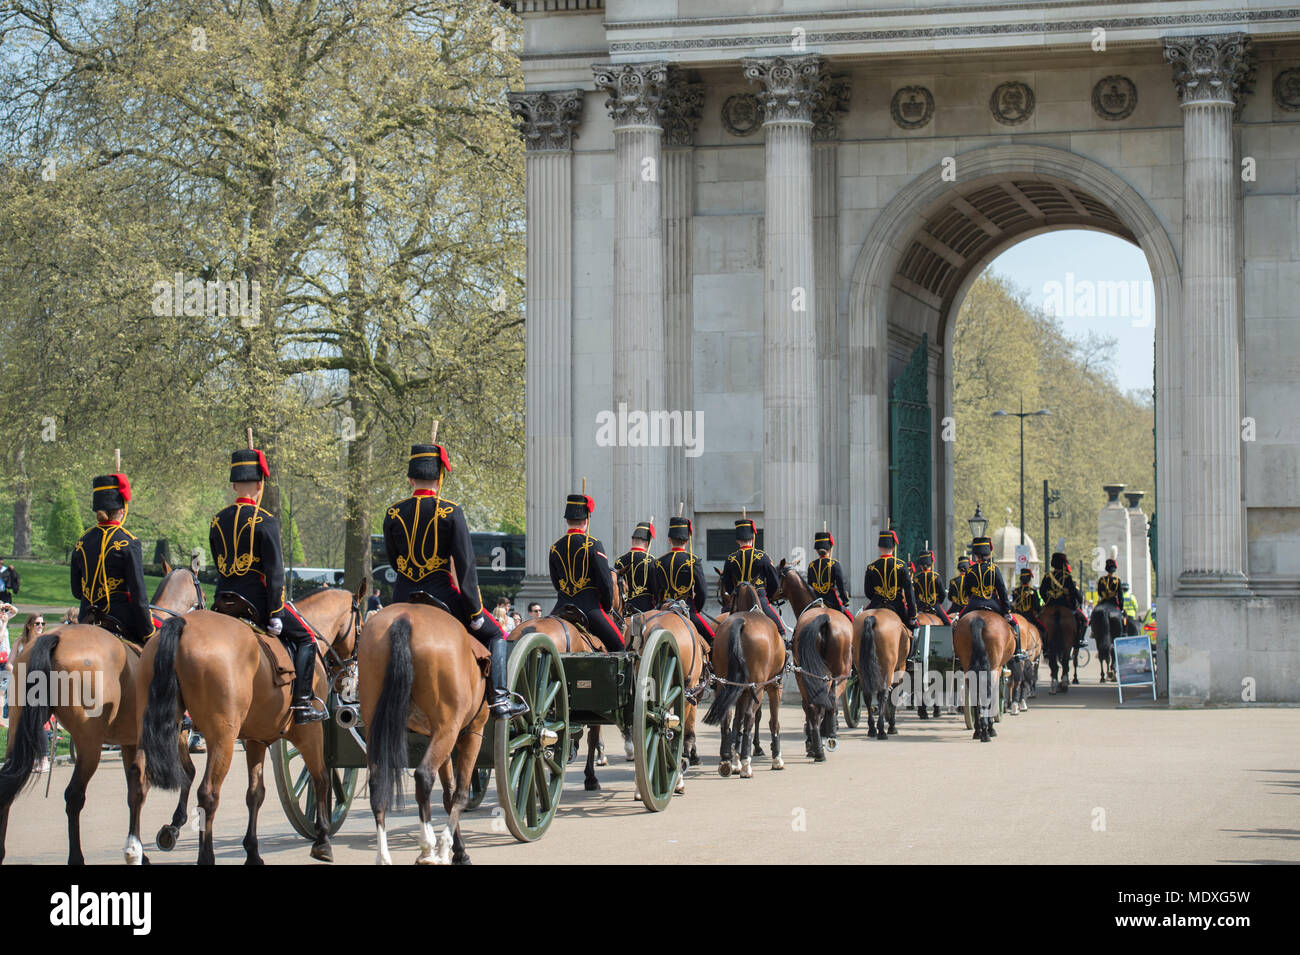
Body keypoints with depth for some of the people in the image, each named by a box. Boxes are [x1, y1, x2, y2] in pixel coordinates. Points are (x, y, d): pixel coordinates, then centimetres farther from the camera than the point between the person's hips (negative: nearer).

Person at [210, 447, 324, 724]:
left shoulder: (217, 521, 9)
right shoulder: (265, 521, -10)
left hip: (222, 600, 6)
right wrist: (275, 615, -13)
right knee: (305, 638, 6)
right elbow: (274, 571, -14)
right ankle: (302, 703, -3)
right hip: (256, 599, -6)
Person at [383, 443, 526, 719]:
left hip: (402, 599, 3)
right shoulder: (451, 512, -9)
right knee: (495, 634, 12)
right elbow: (466, 564, -11)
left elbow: (392, 561, 12)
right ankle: (499, 700, 0)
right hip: (441, 593, -3)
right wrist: (475, 611, -8)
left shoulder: (394, 514, 1)